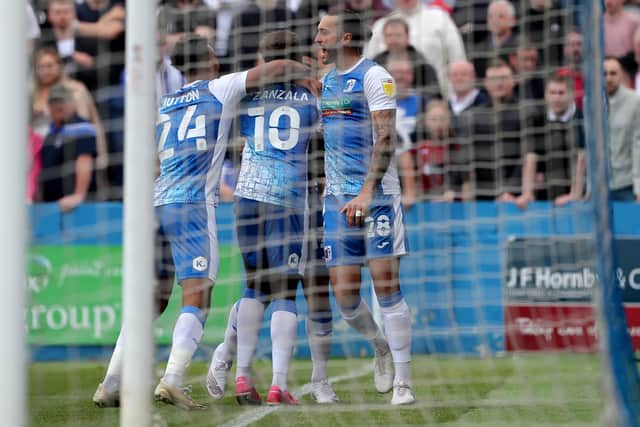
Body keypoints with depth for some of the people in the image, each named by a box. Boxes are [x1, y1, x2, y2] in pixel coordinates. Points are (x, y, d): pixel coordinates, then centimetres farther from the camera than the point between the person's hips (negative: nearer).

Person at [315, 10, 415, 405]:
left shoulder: (374, 76, -7)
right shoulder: (327, 80, 16)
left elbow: (386, 139, -15)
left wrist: (367, 192, -23)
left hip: (376, 194, -6)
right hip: (337, 196, 7)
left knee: (386, 284, -9)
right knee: (345, 295, 1)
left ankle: (403, 383, -5)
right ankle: (381, 347, 29)